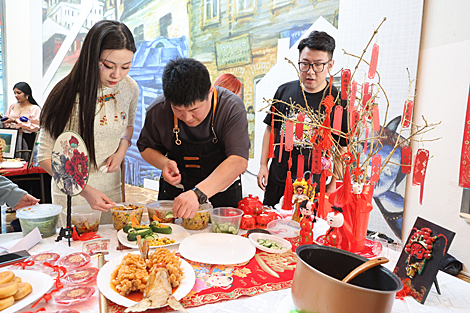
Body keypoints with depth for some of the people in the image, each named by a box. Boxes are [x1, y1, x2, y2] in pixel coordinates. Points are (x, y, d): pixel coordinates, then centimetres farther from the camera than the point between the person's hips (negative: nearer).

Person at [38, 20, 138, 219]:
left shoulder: (130, 88, -8)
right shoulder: (67, 96, -21)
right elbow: (45, 157, -14)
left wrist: (121, 151, -7)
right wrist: (85, 189, -25)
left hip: (111, 187, 4)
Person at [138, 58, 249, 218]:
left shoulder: (232, 106, -22)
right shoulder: (158, 109, -13)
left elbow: (239, 160, -32)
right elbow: (146, 147, 5)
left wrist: (198, 193, -43)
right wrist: (164, 163, -18)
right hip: (173, 196, 1)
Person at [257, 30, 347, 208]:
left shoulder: (337, 101, -8)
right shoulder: (284, 91, 2)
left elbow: (343, 148, -4)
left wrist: (333, 185, -5)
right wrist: (263, 165, 6)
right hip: (276, 181, 4)